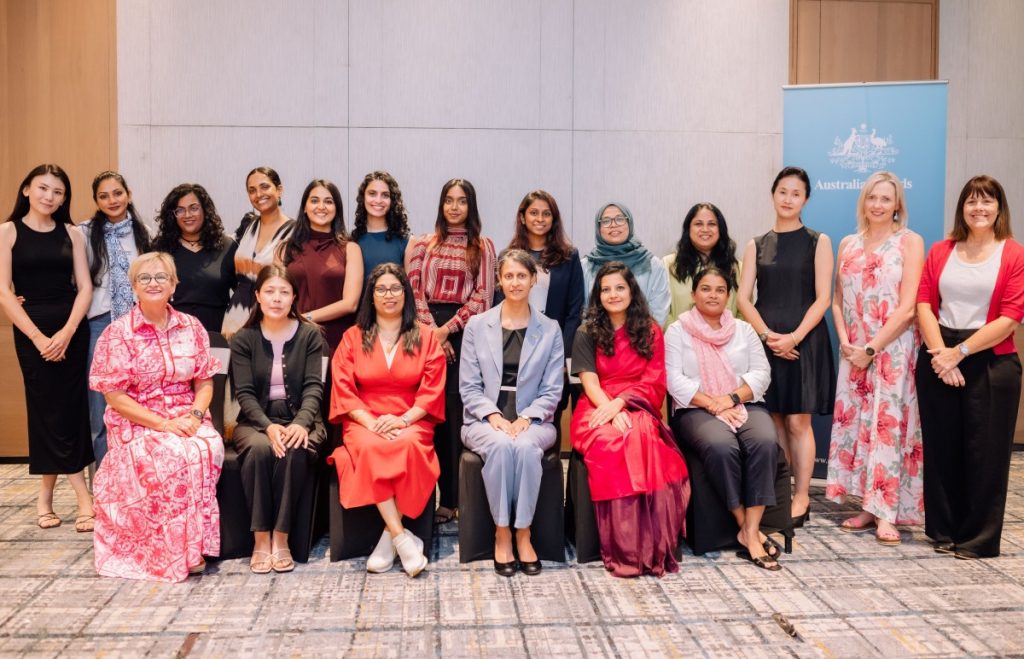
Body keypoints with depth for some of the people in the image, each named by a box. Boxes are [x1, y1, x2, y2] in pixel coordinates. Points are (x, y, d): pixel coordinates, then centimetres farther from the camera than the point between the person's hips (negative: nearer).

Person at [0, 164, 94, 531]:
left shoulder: (71, 233, 6)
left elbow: (84, 287, 2)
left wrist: (67, 332, -12)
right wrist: (37, 337, -12)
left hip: (72, 329, 2)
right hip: (31, 331, -2)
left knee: (70, 409, 1)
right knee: (47, 410, 0)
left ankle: (47, 495, 14)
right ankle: (82, 496, 5)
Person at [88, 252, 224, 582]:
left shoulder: (192, 327, 7)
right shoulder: (117, 333, -3)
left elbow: (205, 381, 8)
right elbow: (114, 397, -7)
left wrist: (195, 416, -12)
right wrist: (163, 423, -16)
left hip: (188, 421, 3)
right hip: (137, 425, -3)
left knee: (210, 448, -30)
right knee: (177, 457, -32)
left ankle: (196, 542, -16)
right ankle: (181, 552, -17)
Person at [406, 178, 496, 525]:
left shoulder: (483, 247, 9)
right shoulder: (421, 244, 13)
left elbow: (482, 297, 1)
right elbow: (414, 290, 4)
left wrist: (447, 329, -8)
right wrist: (432, 331, -8)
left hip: (463, 331, -1)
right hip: (427, 331, 1)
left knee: (458, 412, -5)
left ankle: (454, 497, -1)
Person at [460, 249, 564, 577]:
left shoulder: (550, 330, 8)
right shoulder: (477, 325, 7)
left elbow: (552, 390, 4)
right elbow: (468, 386, 3)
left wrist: (526, 418, -13)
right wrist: (494, 416, -13)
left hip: (532, 422, 0)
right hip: (485, 420, 0)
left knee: (525, 446, -34)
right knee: (501, 445, -34)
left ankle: (523, 534, -20)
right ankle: (501, 533, -20)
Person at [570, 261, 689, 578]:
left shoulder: (651, 330, 13)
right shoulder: (587, 334, 11)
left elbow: (654, 382, 4)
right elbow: (590, 383, 0)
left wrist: (620, 403, -14)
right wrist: (612, 413, -20)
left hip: (638, 409, 1)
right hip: (598, 410, 0)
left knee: (640, 435, -36)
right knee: (611, 443, -36)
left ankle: (651, 545, -33)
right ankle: (622, 549, -32)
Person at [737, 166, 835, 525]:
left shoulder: (818, 242, 4)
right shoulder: (756, 246, 11)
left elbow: (822, 298, -3)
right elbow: (743, 298, 3)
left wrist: (794, 337, -15)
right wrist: (767, 334, -12)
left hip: (804, 341, -2)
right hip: (766, 341, 3)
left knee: (797, 421, -3)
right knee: (773, 420, 5)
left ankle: (801, 498, 5)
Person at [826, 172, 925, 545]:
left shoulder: (909, 242, -3)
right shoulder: (848, 245, 11)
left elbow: (907, 308, -10)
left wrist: (871, 348, -12)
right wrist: (845, 342, -3)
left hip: (894, 350, -5)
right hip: (854, 352, 5)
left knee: (889, 425, -5)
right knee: (856, 423, 4)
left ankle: (887, 514, -2)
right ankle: (869, 507, 13)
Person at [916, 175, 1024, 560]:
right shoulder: (940, 252, 10)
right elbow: (924, 302, 2)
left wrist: (959, 352, -13)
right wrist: (938, 352, -13)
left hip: (990, 362, -3)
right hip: (938, 360, 3)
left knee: (984, 452, 2)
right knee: (941, 447, 8)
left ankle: (979, 539, 14)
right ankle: (944, 531, 21)